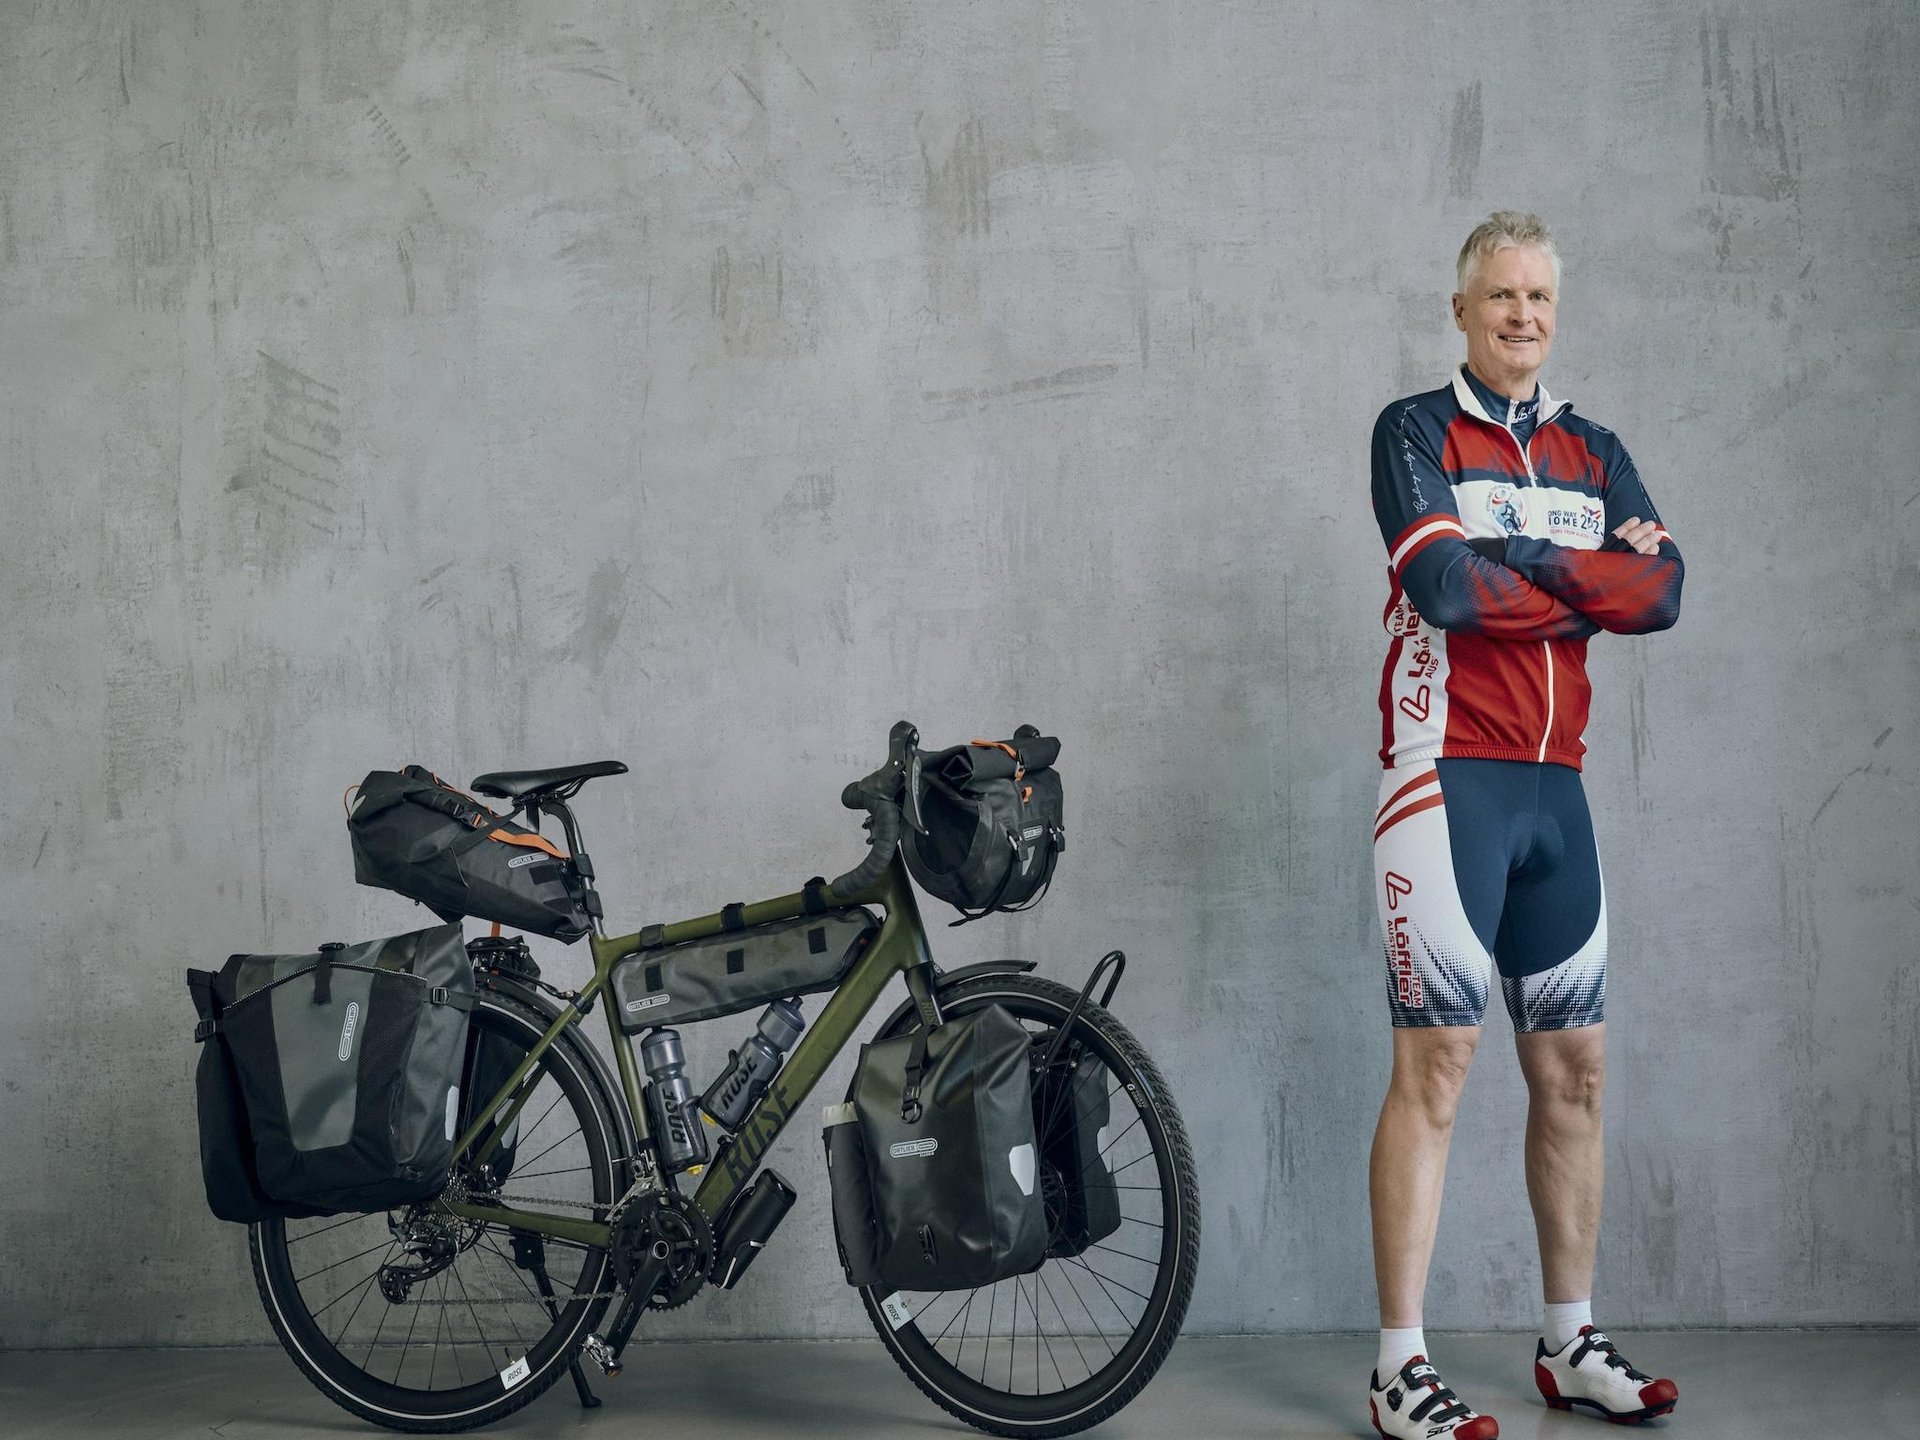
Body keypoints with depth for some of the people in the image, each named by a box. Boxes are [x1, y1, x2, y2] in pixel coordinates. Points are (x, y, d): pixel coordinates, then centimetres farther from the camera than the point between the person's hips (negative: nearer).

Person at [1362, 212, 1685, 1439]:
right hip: (1449, 780, -6)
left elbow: (1664, 590, -1)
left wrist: (1527, 561, -12)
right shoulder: (1416, 431, 0)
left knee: (1575, 1065, 9)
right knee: (1436, 1061, -9)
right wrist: (1595, 581, -5)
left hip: (1555, 786, 6)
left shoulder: (1594, 453, 16)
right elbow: (1446, 581, -17)